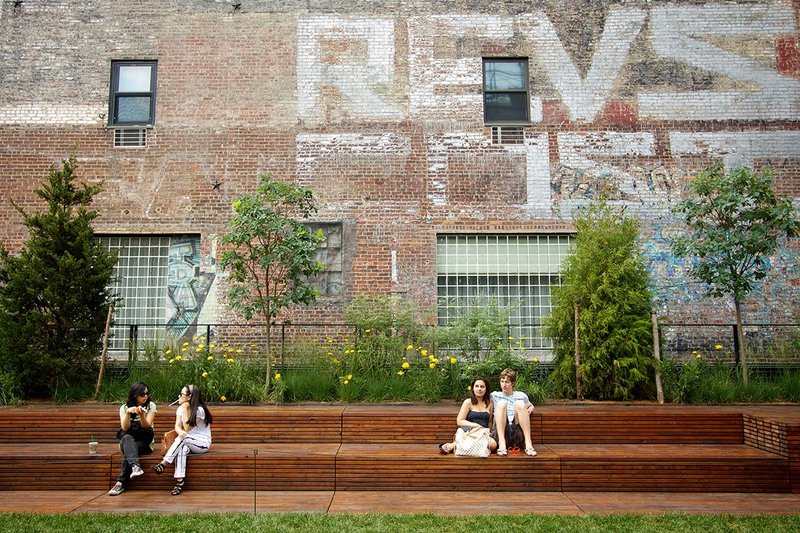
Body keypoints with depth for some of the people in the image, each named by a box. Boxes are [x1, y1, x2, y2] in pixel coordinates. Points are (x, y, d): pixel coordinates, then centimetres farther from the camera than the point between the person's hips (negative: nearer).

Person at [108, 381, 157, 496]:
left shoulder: (151, 406, 0)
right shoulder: (124, 407, 3)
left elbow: (147, 426, -10)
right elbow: (125, 428, -9)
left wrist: (141, 414, -29)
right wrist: (128, 413, -26)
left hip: (144, 443, -1)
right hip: (127, 441, 1)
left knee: (128, 451, -34)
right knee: (127, 438, -37)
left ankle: (120, 483, -35)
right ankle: (136, 467, -57)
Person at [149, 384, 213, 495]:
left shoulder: (199, 410, -15)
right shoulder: (180, 408, 7)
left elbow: (187, 428, -17)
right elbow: (177, 426, -3)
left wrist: (185, 411, -18)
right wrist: (180, 432, -27)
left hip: (202, 443, -5)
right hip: (188, 443, 5)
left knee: (183, 439, -33)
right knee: (183, 448, -32)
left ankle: (163, 464, -30)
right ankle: (179, 481, -37)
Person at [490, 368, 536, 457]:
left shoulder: (521, 395, 20)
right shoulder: (495, 396, 18)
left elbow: (531, 406, 35)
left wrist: (529, 411, 11)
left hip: (518, 433, 0)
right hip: (501, 433, 0)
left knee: (520, 403, -21)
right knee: (501, 403, -23)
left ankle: (528, 443, -32)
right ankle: (501, 444, -39)